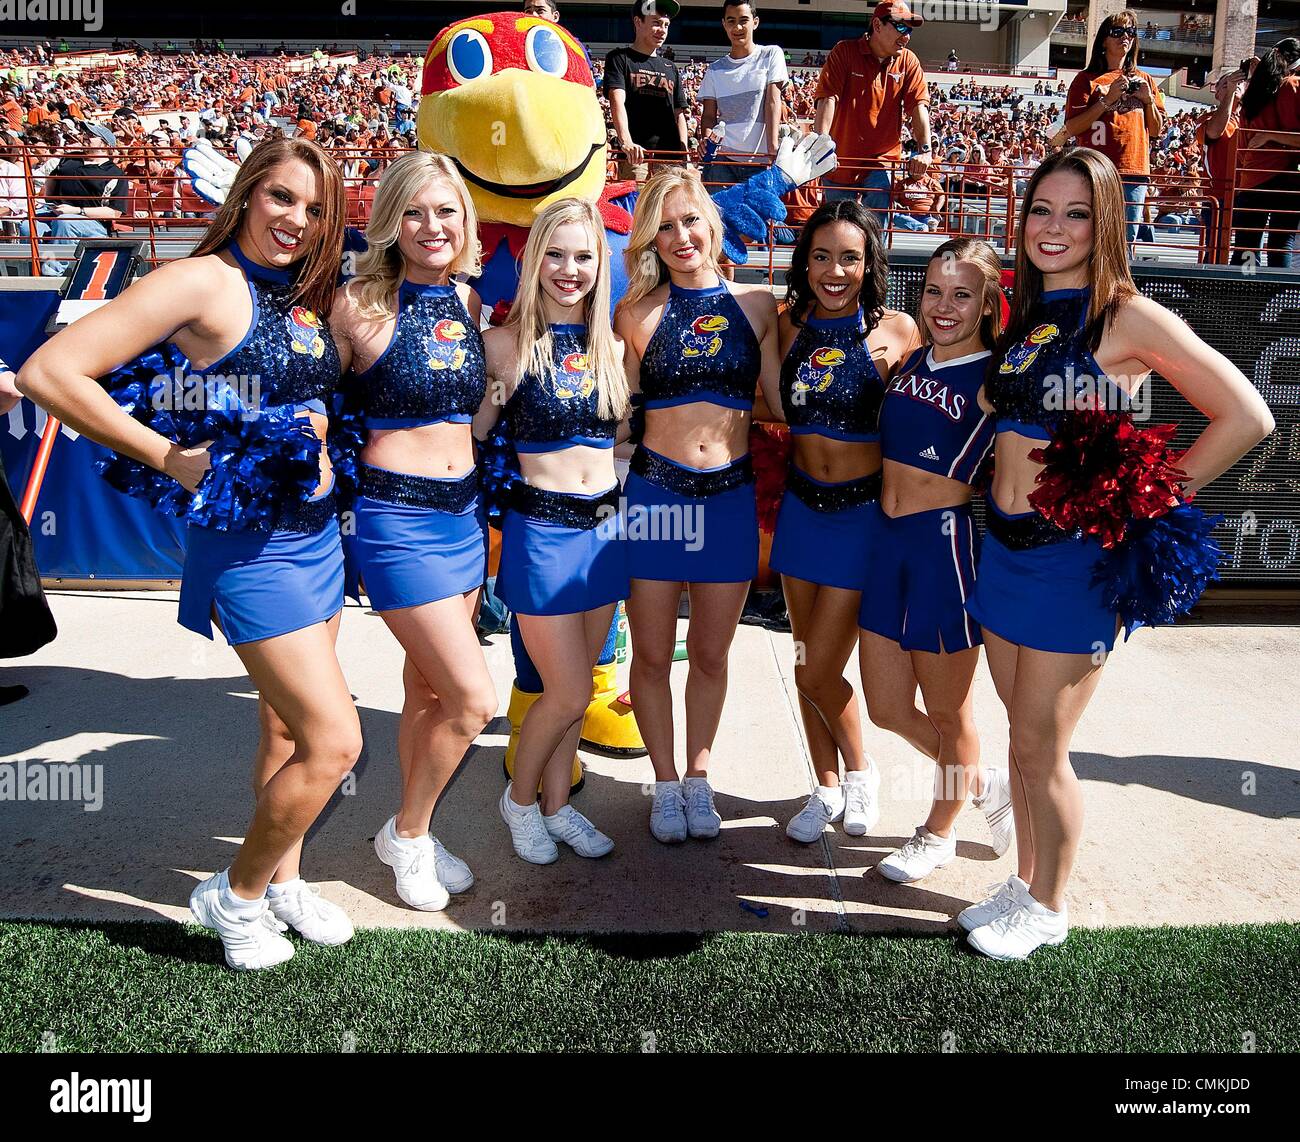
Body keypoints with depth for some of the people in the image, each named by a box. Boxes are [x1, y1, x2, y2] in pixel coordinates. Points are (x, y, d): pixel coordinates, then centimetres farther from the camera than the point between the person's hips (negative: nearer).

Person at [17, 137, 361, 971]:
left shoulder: (308, 298, 9)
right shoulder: (202, 282, -13)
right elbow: (50, 372, -17)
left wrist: (318, 430, 0)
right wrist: (169, 457, -15)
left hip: (319, 528, 7)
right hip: (249, 543, -7)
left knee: (288, 725, 18)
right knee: (335, 742, -7)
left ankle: (282, 879, 36)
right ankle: (237, 895, 17)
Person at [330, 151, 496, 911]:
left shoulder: (470, 302, 8)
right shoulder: (363, 305, -10)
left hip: (465, 512, 6)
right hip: (396, 517, -6)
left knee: (430, 690, 15)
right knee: (475, 699, -7)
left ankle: (412, 836, 34)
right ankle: (408, 834, 18)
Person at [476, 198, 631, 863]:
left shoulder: (611, 346, 8)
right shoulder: (507, 344, -6)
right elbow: (470, 437, -5)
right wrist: (500, 390, -16)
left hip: (604, 527, 5)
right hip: (540, 529, -5)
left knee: (574, 689, 13)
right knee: (568, 694, 0)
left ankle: (556, 804, 31)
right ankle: (519, 799, 26)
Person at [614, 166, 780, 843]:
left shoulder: (756, 305, 5)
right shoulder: (637, 312, 2)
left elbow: (781, 402, 9)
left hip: (729, 495, 1)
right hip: (653, 493, -1)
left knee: (711, 654, 12)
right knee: (653, 655, 8)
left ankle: (698, 779, 31)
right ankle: (665, 785, 28)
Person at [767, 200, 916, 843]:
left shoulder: (897, 331, -8)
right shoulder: (790, 326, 3)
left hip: (863, 512, -4)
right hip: (801, 506, 4)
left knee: (816, 671, -4)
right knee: (809, 664, 12)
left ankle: (859, 770, 27)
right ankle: (827, 787, 32)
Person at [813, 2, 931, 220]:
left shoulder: (908, 62, 3)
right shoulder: (844, 52, -5)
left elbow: (919, 105, -5)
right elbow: (828, 98, -15)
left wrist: (924, 149, -20)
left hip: (882, 160, 1)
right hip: (842, 161, -1)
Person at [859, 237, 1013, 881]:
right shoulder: (910, 359, 10)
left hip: (946, 541, -7)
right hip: (885, 537, 7)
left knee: (947, 710, 10)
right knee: (888, 709, 14)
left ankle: (938, 834, 36)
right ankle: (988, 786, 39)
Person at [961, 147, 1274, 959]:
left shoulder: (1129, 319, -10)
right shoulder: (1023, 315, 9)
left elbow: (1248, 417, -14)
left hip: (1075, 555, -6)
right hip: (1005, 546, 6)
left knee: (1042, 746, 3)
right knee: (1022, 735, 16)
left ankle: (1050, 906, 25)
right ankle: (1024, 882, 34)